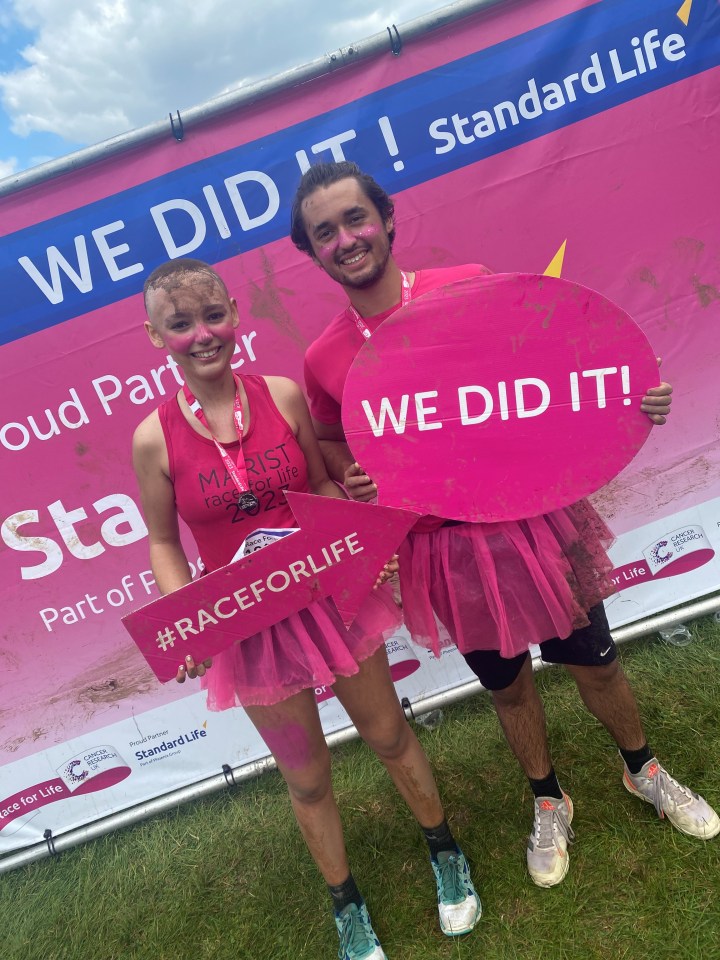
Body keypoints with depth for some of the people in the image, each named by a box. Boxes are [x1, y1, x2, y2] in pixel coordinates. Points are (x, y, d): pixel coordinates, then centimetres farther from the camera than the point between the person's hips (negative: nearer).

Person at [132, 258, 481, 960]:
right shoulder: (155, 437, -12)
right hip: (249, 625, -1)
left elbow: (324, 485, 2)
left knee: (389, 735, 20)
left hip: (331, 597, 1)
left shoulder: (283, 395, -9)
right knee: (307, 780, 18)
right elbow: (164, 542, -2)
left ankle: (445, 855, 50)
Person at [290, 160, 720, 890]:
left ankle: (643, 770, 51)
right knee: (507, 686, 20)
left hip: (531, 520, 0)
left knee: (592, 660, 18)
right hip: (445, 551, 1)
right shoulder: (324, 359, -5)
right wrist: (352, 481, -11)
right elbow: (329, 442, 12)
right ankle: (549, 802, 50)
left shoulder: (473, 287, -9)